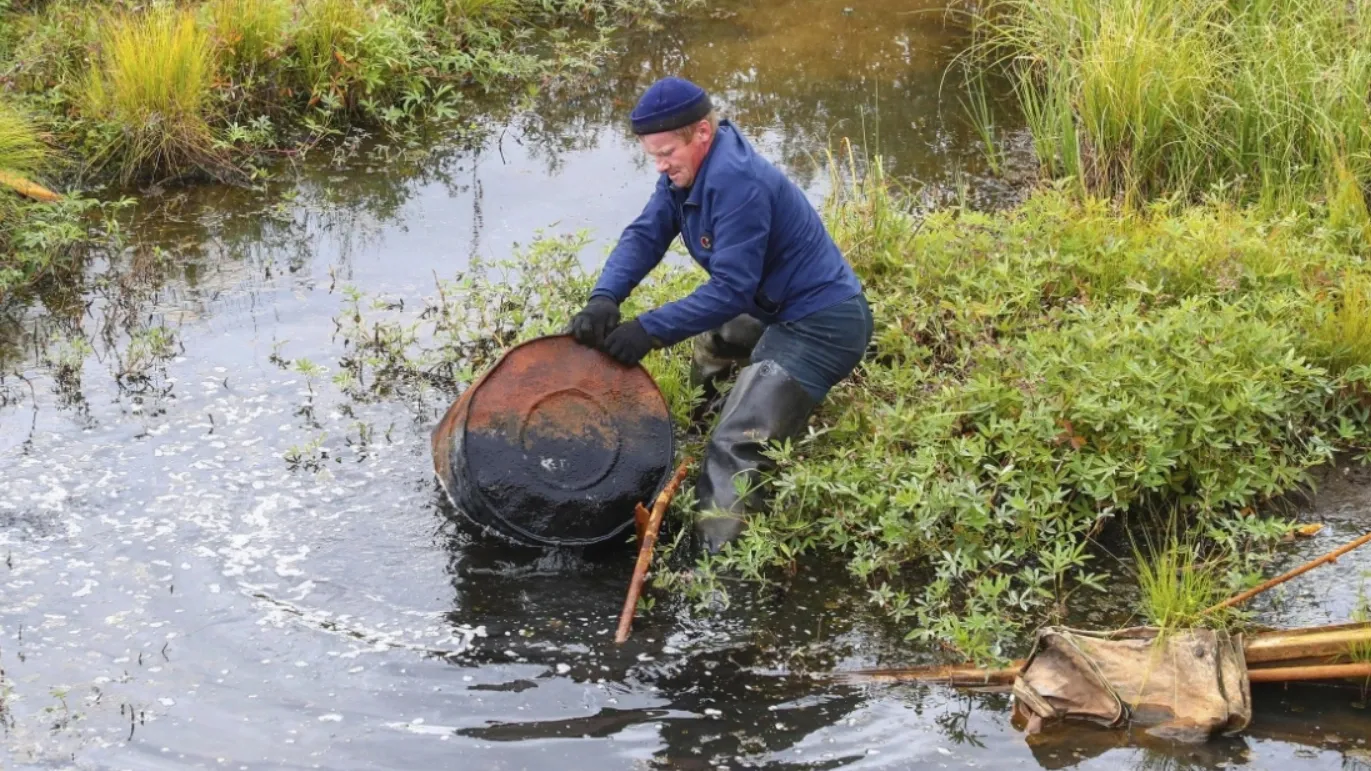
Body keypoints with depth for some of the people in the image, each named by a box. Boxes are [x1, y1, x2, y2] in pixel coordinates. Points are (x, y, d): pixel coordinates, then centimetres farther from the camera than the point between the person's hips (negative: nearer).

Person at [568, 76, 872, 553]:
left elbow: (731, 288, -28)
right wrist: (605, 298, -22)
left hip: (821, 327, -11)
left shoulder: (737, 182, -27)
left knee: (737, 445, -21)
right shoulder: (687, 172, 2)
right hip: (776, 310, 11)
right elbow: (645, 236, -4)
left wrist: (650, 331, -30)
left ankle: (716, 554, -27)